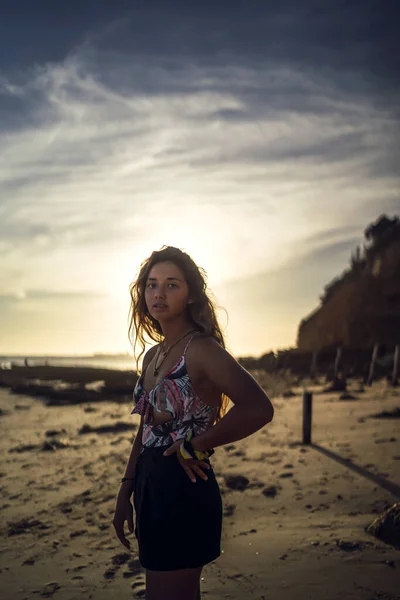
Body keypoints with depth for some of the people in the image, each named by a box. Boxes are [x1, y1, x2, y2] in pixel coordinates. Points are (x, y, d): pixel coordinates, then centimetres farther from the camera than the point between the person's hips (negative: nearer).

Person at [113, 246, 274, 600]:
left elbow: (258, 408, -30)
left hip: (184, 492, -8)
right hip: (151, 490, 8)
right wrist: (125, 494, 14)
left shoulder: (201, 348, -16)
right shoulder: (152, 355, 9)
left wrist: (194, 446, -20)